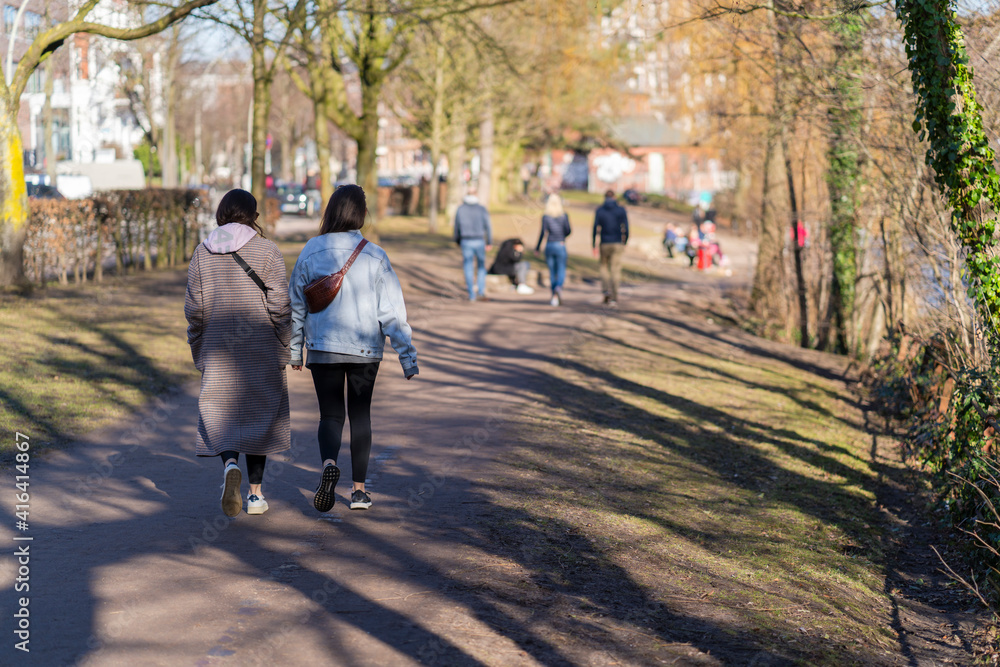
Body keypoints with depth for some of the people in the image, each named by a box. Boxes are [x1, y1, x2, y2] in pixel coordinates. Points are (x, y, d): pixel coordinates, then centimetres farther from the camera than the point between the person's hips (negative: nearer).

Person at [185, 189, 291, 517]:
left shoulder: (202, 254, 2)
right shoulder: (267, 252, -6)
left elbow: (194, 309, 2)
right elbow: (279, 305, -10)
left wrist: (199, 353, 11)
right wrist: (283, 349, 0)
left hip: (219, 354, 1)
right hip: (261, 353, -1)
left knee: (220, 415, 8)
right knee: (259, 415, 11)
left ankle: (230, 465, -23)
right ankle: (255, 494, 14)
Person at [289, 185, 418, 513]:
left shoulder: (311, 252, -4)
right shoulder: (375, 256, -7)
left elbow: (296, 305, 4)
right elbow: (392, 310, -7)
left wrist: (294, 350, 16)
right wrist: (408, 357, -2)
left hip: (322, 347, 0)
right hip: (365, 349, 0)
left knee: (330, 414, 8)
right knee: (360, 414, 14)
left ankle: (329, 464, -23)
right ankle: (359, 489, 15)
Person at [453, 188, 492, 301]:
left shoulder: (460, 209, 2)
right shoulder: (482, 209, -1)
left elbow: (457, 227, 7)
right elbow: (487, 227, -4)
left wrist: (457, 241, 19)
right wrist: (490, 243, -1)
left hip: (466, 241, 1)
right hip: (479, 241, -1)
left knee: (468, 268, 6)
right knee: (481, 267, 12)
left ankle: (472, 295, 5)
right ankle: (481, 291, 0)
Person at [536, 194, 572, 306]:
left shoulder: (545, 216, -4)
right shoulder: (564, 215, -2)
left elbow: (543, 233, -7)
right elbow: (568, 230, -6)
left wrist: (537, 247, 1)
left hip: (549, 246, 1)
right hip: (561, 246, -1)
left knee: (552, 272, 9)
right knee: (561, 271, 1)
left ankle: (554, 297, 8)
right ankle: (558, 287, -29)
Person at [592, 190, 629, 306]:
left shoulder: (599, 210, -1)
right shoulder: (621, 210, 0)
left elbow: (595, 228, -4)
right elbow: (626, 229, -1)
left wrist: (594, 245, 2)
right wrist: (625, 243, 12)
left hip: (604, 244, 0)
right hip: (617, 244, 0)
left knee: (604, 267, 20)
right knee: (616, 271, 2)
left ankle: (607, 290, 0)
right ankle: (614, 298, -4)